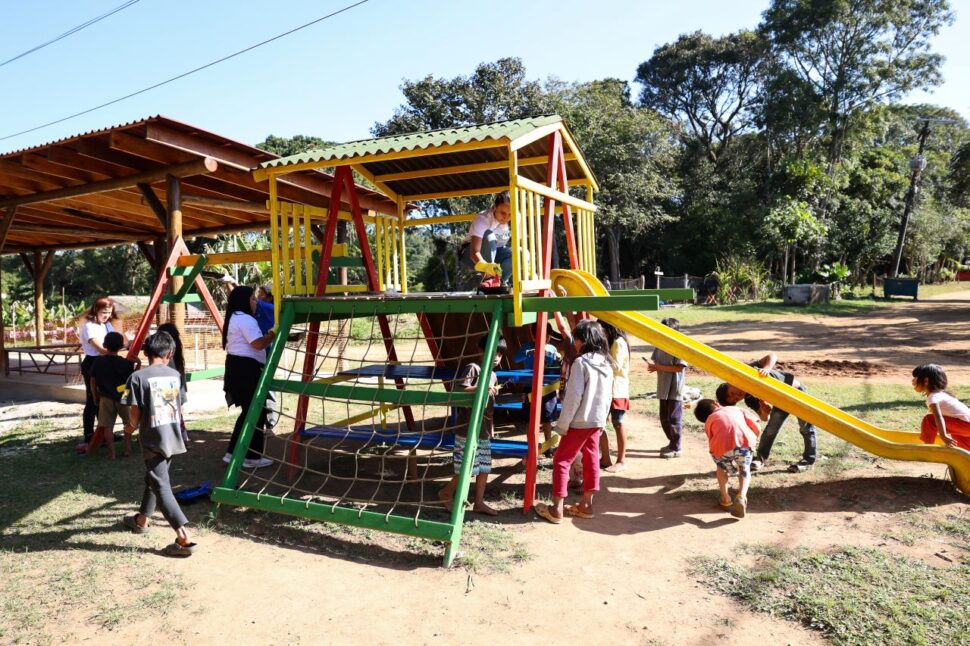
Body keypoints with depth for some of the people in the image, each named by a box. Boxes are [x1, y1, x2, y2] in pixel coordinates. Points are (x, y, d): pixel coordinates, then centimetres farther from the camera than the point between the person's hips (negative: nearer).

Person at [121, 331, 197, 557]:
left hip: (153, 440, -6)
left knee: (161, 486, -5)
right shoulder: (175, 375, 3)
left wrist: (134, 425, 12)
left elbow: (135, 414, -9)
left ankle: (184, 538, -12)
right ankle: (141, 519, 46)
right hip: (173, 438, 6)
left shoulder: (138, 377, -11)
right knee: (153, 478, 25)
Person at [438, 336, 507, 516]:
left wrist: (491, 425, 21)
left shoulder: (493, 375, 16)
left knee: (484, 467, 10)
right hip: (468, 429, -8)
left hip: (484, 431, 8)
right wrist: (480, 387, -30)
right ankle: (446, 493, 18)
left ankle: (479, 502, 20)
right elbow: (458, 390, -21)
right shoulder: (472, 368, -11)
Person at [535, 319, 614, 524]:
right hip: (597, 421, 8)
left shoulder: (581, 363, -17)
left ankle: (556, 509, 3)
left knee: (561, 461, 2)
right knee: (591, 461, 15)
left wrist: (562, 424, -12)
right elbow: (608, 396, 12)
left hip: (579, 422, -7)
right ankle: (586, 505, 23)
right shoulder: (607, 364, 6)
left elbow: (573, 397, -19)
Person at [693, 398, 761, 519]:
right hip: (745, 442, 0)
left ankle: (725, 499, 27)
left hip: (723, 446, 0)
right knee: (745, 472, 27)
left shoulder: (709, 421, 28)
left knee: (722, 468, 33)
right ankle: (741, 496, 3)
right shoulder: (735, 408, 32)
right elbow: (756, 424, 21)